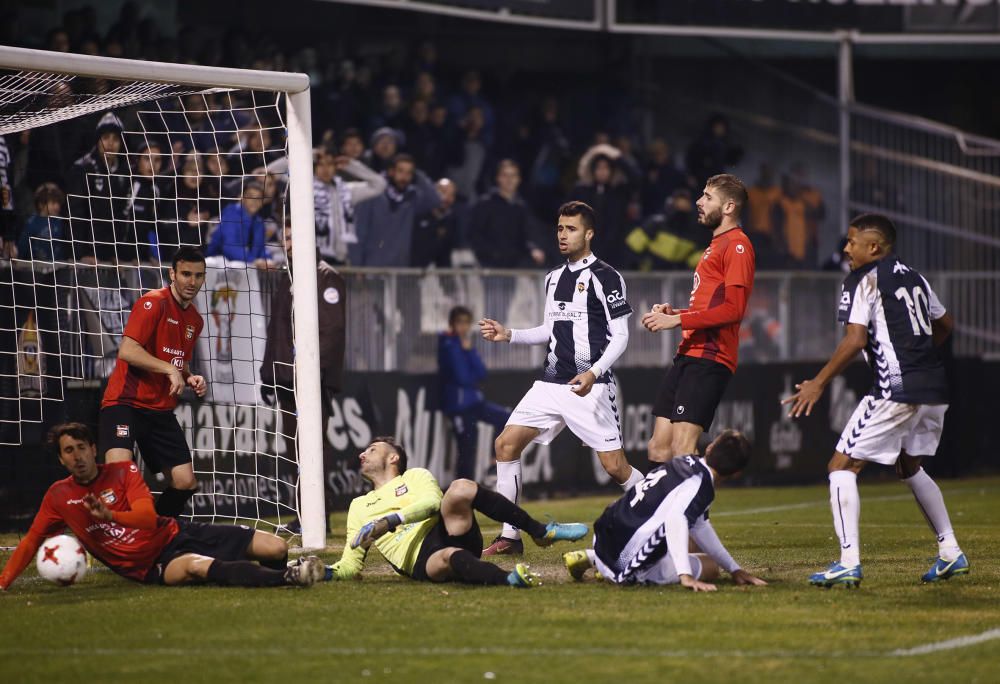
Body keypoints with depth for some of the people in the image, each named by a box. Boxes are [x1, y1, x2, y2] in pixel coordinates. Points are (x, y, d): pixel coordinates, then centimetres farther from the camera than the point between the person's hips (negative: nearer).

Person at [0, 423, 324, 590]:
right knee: (198, 566, -42)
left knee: (276, 548, -12)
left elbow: (148, 517, -12)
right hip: (150, 566, -2)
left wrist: (110, 515, -32)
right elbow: (31, 541, 9)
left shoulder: (123, 472, 0)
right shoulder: (58, 496, 2)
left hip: (176, 534, 2)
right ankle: (284, 579, -44)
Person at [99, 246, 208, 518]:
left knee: (185, 482, 0)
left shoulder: (195, 319, 14)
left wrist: (190, 379, 7)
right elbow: (127, 350, -21)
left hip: (161, 410, 8)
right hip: (125, 402, -8)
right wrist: (170, 369, -23)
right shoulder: (154, 302, -11)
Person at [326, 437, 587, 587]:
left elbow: (432, 503, -1)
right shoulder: (358, 506, 31)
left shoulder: (415, 476, 23)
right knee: (449, 557, -41)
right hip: (422, 564, -1)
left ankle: (540, 532, -21)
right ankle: (509, 580, -68)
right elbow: (351, 566, 26)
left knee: (460, 488, -30)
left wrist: (390, 521, -14)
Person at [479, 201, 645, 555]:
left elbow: (620, 336, -10)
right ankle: (509, 536, 2)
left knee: (614, 466, -9)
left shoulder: (605, 277, -7)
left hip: (590, 387, -7)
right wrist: (508, 335, 12)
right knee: (506, 444, -3)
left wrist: (594, 373, -23)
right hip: (551, 383, 7)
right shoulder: (554, 278, 16)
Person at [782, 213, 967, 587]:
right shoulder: (914, 278, 17)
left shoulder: (863, 280, -5)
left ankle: (849, 561, -13)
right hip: (934, 388, 8)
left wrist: (818, 383, -8)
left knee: (842, 466, -3)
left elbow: (855, 340, -15)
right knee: (909, 467, 27)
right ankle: (950, 552, 24)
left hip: (897, 390, -8)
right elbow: (945, 324, 29)